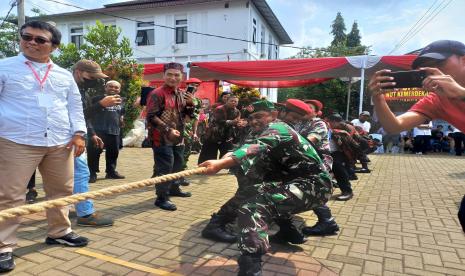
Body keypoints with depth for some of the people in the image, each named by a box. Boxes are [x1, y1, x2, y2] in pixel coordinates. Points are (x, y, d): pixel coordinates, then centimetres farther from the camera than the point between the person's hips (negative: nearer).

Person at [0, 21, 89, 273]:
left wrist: (78, 133, 3)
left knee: (61, 191, 13)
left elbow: (75, 106, 15)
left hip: (60, 143, 4)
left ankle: (59, 232, 31)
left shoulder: (64, 75, 14)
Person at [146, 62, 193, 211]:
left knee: (177, 164, 21)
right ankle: (162, 198, 5)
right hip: (163, 138, -8)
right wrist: (168, 130, -23)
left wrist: (190, 104, -2)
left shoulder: (181, 94, 11)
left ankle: (173, 188, 40)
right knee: (165, 167, -7)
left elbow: (185, 114, 19)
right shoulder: (157, 93, -13)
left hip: (178, 138, 9)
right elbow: (151, 117, -17)